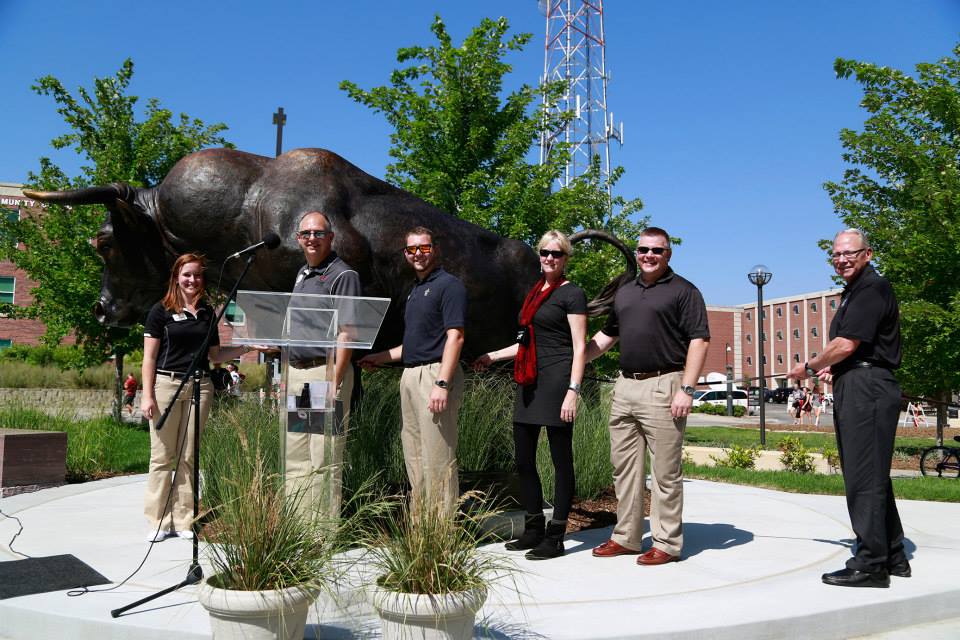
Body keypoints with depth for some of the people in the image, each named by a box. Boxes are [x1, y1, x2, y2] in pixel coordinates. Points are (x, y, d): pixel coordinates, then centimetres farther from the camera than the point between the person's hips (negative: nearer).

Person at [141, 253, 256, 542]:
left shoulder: (207, 312, 14)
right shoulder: (161, 311, 1)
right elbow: (149, 357, -1)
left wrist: (246, 347, 6)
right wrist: (147, 396, -8)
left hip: (200, 387, 4)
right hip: (167, 384, -3)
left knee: (188, 456, 7)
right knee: (162, 456, 0)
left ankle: (183, 521, 14)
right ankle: (159, 521, 9)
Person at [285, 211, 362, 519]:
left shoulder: (342, 274, -7)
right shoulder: (302, 274, 19)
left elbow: (346, 332, -15)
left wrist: (334, 380, -21)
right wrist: (287, 374, 17)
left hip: (326, 371, -9)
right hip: (296, 372, 9)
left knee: (324, 459, -4)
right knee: (294, 457, 13)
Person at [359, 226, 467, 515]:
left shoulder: (449, 285, -8)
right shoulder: (415, 290, 20)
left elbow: (455, 337, -17)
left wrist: (442, 383, -24)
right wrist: (382, 357, 25)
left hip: (435, 373, -10)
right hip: (410, 375, 10)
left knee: (437, 457, -7)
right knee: (413, 456, 14)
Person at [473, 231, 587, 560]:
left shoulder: (572, 294, -3)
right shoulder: (535, 293, 19)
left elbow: (579, 348, -9)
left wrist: (573, 391, -18)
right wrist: (494, 356, 27)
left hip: (556, 380, -8)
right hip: (529, 382, 8)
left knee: (561, 460, 0)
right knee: (524, 458, 9)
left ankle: (555, 537, 8)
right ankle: (534, 530, 21)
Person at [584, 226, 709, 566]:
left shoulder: (683, 291, -1)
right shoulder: (624, 292, 19)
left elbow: (699, 340, -8)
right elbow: (607, 335, 26)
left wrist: (686, 389, -16)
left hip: (662, 386, -7)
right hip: (624, 386, 7)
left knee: (665, 471, -1)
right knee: (624, 467, 11)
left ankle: (666, 543, 9)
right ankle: (625, 537, 22)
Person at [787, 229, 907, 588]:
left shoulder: (873, 287, -10)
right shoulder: (853, 292, 21)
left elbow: (846, 344, -17)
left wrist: (809, 367, -4)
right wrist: (834, 369, 16)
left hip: (867, 388, -11)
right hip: (854, 388, 11)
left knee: (864, 477, -8)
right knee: (873, 476, 15)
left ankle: (870, 565, -2)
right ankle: (892, 557, 25)